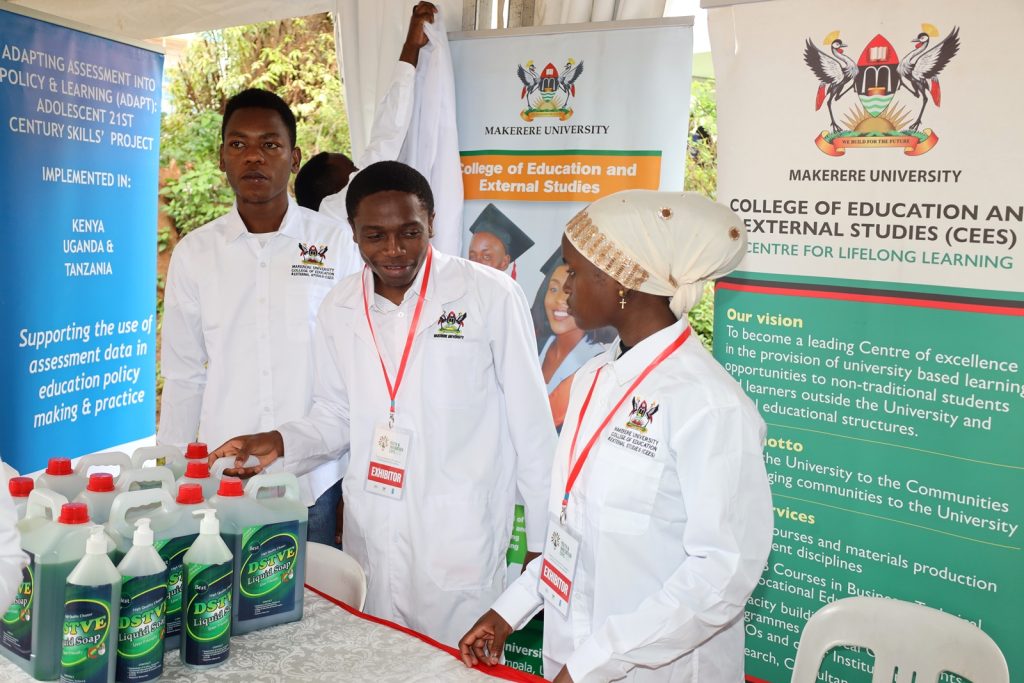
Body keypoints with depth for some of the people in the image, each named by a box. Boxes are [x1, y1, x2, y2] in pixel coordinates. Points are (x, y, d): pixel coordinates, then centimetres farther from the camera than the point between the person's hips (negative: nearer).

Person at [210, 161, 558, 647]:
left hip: (461, 540, -4)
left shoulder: (490, 296, -11)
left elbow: (531, 425, -5)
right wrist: (281, 442, -4)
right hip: (369, 538, 4)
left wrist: (543, 539, -2)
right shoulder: (339, 308, 3)